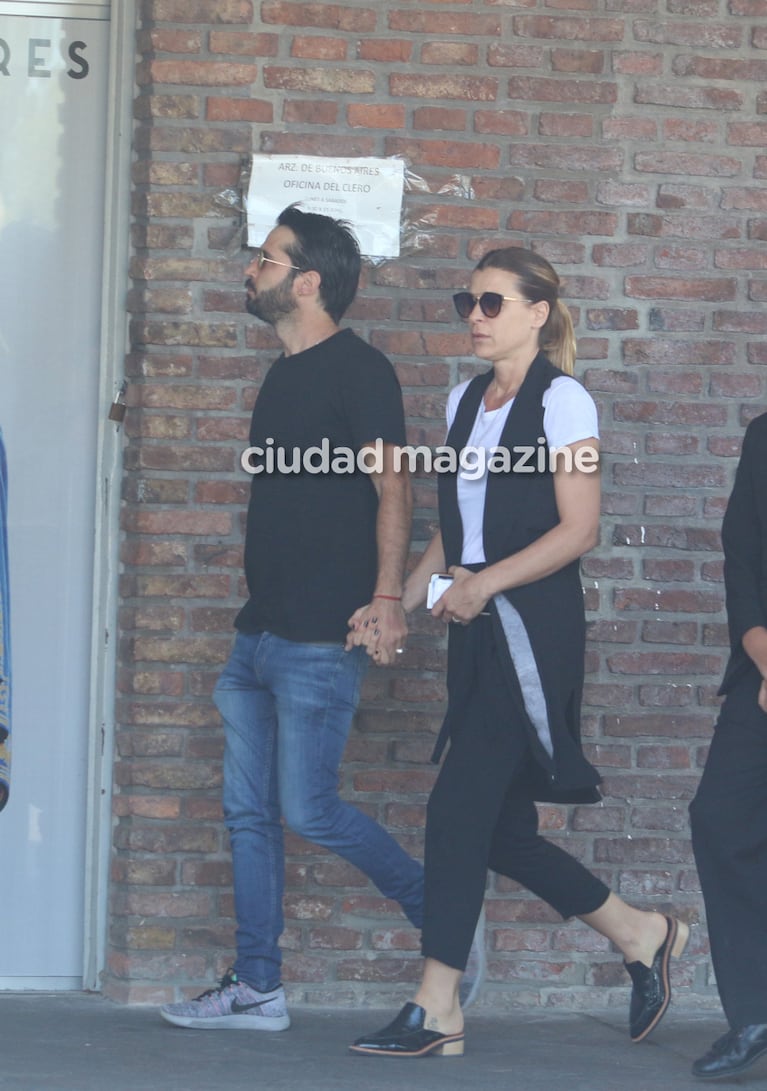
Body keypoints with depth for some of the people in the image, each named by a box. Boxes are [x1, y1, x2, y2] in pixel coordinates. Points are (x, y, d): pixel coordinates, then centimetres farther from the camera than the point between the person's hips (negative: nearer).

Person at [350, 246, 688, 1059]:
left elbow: (579, 529, -12)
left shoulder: (561, 401, -6)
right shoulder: (465, 401, 17)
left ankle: (437, 1013, -7)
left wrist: (486, 582, -20)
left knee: (457, 809, -11)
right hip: (478, 631, 8)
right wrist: (404, 600, 9)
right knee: (500, 828, 7)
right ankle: (639, 935, 24)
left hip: (534, 629, -8)